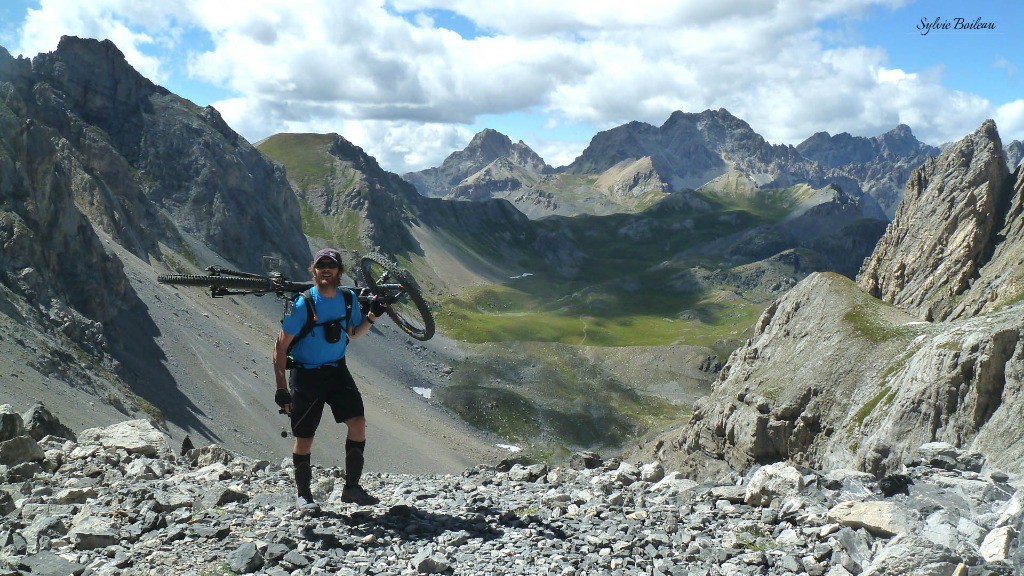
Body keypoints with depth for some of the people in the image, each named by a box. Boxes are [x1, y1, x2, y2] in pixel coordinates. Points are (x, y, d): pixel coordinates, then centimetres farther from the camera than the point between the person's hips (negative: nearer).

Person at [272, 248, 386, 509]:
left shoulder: (348, 299, -1)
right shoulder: (303, 304, -15)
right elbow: (281, 346, -11)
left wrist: (372, 316, -3)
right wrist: (281, 387, -15)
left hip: (337, 371, 4)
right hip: (305, 375, -4)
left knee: (358, 423, -11)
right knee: (304, 439, 4)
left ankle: (352, 488, 3)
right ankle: (303, 493, 24)